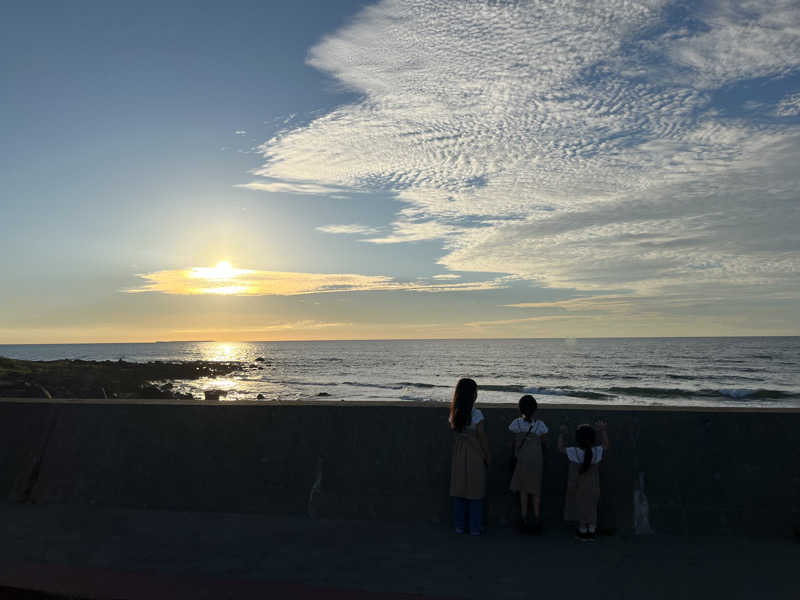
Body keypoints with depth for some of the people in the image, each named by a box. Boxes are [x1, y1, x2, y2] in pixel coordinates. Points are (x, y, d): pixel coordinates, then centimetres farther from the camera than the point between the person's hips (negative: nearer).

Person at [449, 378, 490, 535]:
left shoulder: (454, 414, -2)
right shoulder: (477, 415, -17)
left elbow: (454, 434, 5)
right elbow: (483, 439, -11)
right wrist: (487, 458, 0)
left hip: (458, 457, 5)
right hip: (475, 457, -5)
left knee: (459, 490, 13)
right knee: (475, 491, 8)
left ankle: (460, 525, 22)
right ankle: (475, 527, 17)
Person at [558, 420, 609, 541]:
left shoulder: (574, 452, -26)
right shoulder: (597, 452, -20)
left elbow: (561, 447, -8)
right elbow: (605, 445, 2)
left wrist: (562, 433, 4)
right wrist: (602, 430, 8)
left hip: (577, 487, -2)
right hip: (592, 488, 2)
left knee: (580, 507, 15)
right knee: (592, 508, 20)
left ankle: (583, 532, 29)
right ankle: (592, 532, 30)